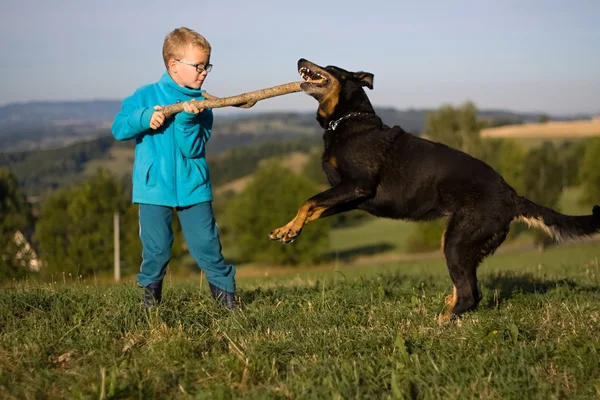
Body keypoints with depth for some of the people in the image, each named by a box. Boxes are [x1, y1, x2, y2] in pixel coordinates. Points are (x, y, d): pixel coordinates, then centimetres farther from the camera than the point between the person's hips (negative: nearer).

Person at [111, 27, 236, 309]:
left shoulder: (202, 104, 2)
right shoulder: (146, 96, 0)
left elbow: (193, 149, -7)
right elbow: (119, 129, -4)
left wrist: (187, 120, -23)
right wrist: (144, 118, -20)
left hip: (193, 187, 1)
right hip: (154, 187, -1)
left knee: (206, 243, -3)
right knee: (156, 248, 2)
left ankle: (225, 289, 15)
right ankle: (151, 291, 25)